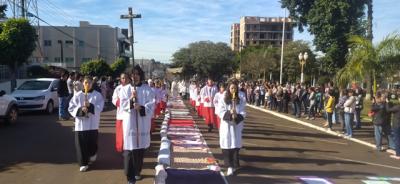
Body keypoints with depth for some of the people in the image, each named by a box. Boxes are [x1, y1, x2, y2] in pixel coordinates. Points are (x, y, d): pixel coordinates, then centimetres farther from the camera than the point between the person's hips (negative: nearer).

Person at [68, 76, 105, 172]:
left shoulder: (97, 95, -1)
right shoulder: (77, 95, 1)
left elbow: (99, 108, -9)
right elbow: (71, 108, 0)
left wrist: (90, 106, -25)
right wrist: (80, 110, -17)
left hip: (93, 123, 0)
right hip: (80, 123, 1)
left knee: (92, 142, 9)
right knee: (81, 143, 0)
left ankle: (92, 154, 42)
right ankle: (83, 163, 12)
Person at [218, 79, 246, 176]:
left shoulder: (241, 99, 1)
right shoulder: (224, 98, -2)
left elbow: (243, 111, 0)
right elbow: (220, 111, -5)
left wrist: (237, 116, -19)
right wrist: (229, 113, -20)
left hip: (237, 124, 1)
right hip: (226, 124, -1)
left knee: (235, 145, 3)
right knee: (227, 145, -1)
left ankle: (234, 165, 19)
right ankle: (230, 166, 7)